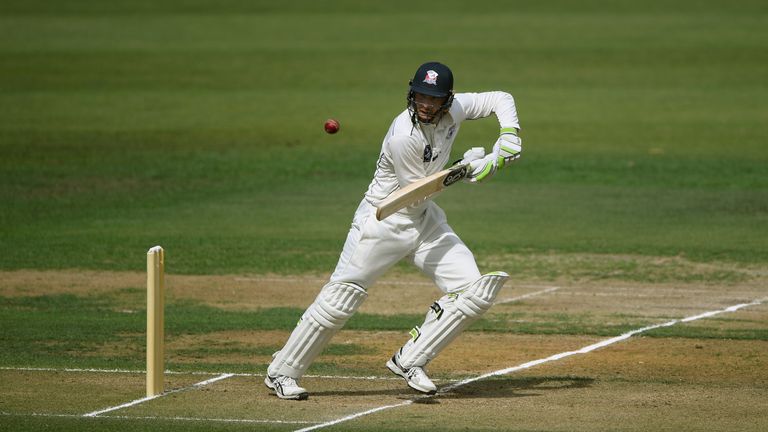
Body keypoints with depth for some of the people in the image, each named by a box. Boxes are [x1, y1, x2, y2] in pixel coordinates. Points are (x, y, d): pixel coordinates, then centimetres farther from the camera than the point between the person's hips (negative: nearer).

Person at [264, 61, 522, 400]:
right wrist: (467, 170, -19)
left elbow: (501, 99, 4)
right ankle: (282, 372, 12)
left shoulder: (454, 109, -9)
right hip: (383, 223, -7)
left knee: (474, 293, -7)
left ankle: (409, 361, 3)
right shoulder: (404, 136, -28)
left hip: (424, 220, 7)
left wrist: (509, 135, -14)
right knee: (338, 302, -4)